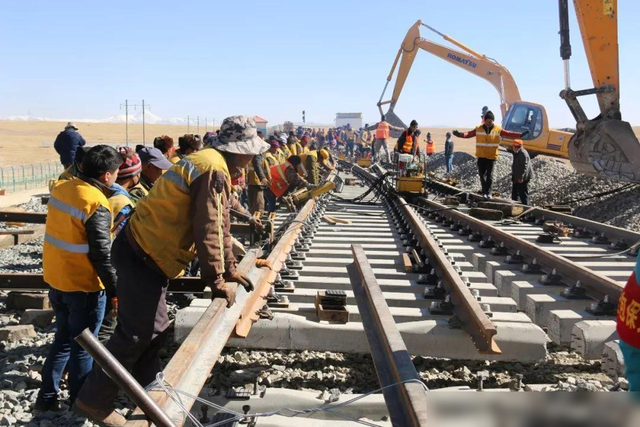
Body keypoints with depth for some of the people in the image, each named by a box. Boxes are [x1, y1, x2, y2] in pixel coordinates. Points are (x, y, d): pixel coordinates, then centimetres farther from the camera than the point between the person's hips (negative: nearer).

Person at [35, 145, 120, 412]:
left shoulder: (62, 189, 1)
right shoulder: (97, 205, -23)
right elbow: (101, 255, -21)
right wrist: (116, 289, -13)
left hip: (55, 280, 7)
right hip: (83, 286, -7)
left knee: (63, 339, 22)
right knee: (82, 347, 8)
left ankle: (47, 397, 30)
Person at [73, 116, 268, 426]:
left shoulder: (212, 165, 14)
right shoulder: (214, 171, -20)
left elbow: (220, 224, 18)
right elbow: (208, 229, -24)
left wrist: (230, 269, 18)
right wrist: (216, 281, -18)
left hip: (146, 252, 10)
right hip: (141, 255, -10)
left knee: (154, 329, 17)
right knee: (135, 333, -4)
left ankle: (147, 389, 32)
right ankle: (93, 400, 9)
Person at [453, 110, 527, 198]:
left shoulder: (498, 129, -1)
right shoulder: (478, 129, -1)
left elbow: (509, 134, -3)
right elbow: (469, 134, -6)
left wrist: (520, 135, -13)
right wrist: (460, 134, -22)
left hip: (492, 156, -1)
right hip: (481, 156, 1)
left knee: (489, 175, -1)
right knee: (482, 174, 6)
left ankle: (488, 192, 5)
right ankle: (484, 191, 21)